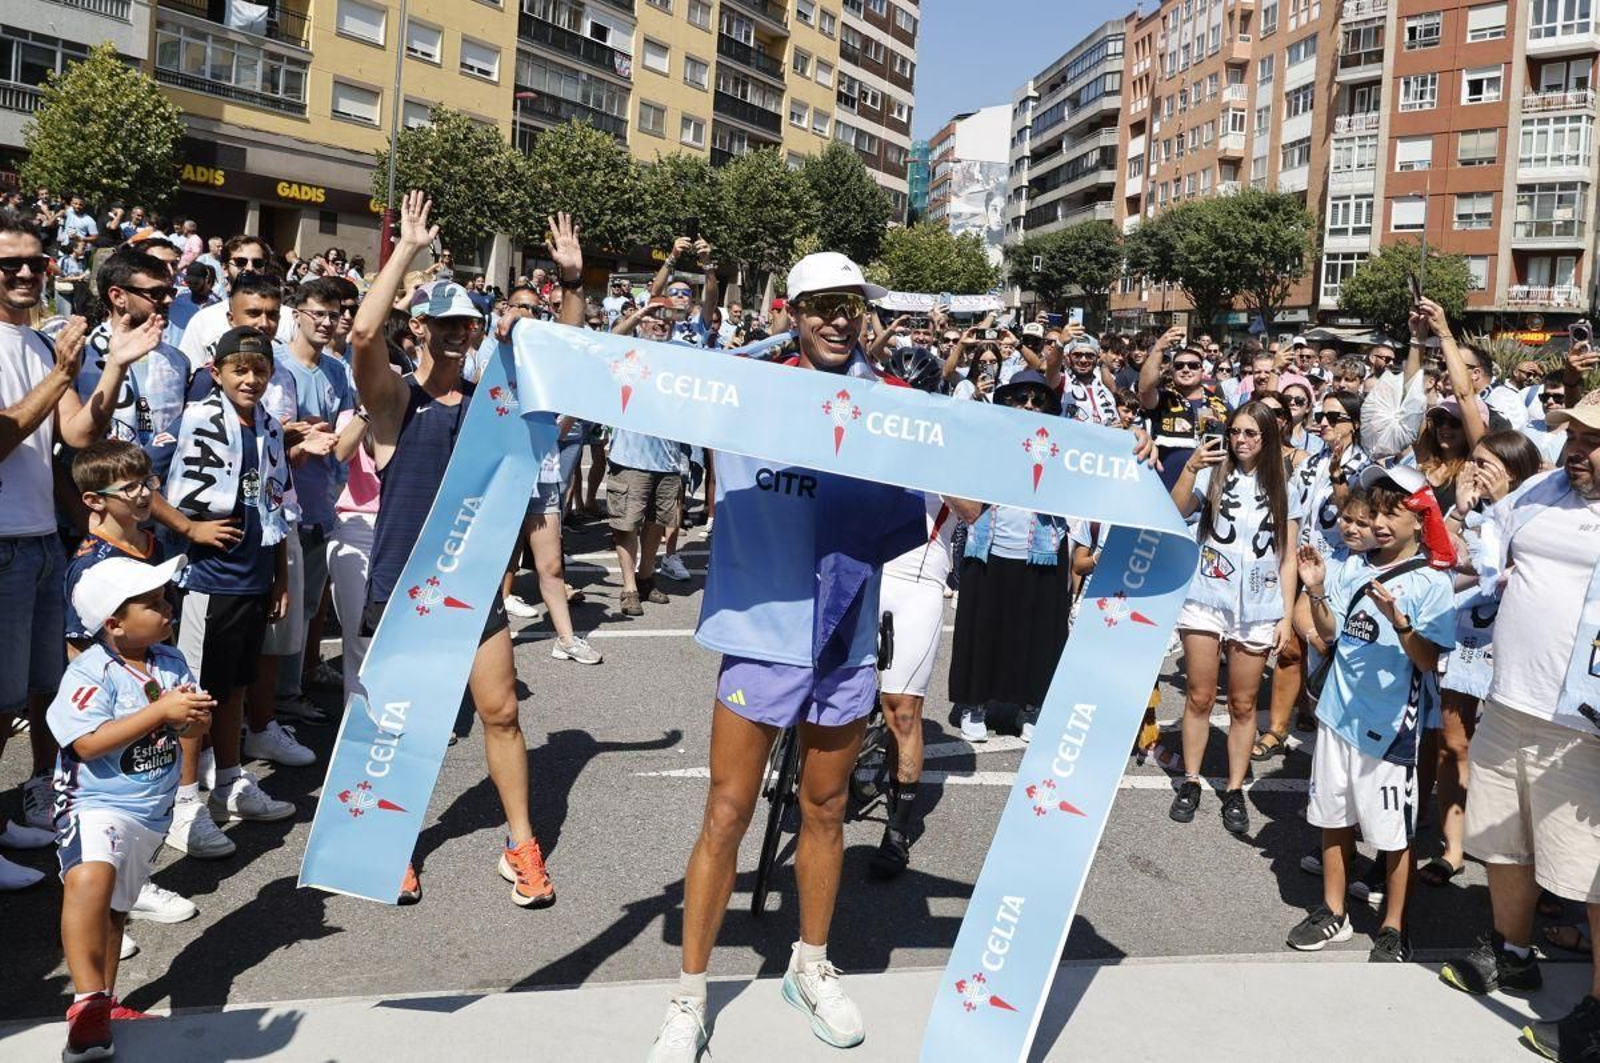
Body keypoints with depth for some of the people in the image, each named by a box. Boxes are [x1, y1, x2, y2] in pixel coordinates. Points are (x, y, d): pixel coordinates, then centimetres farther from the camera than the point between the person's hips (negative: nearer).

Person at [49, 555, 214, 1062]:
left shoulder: (171, 663, 4)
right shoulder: (90, 672, -17)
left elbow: (193, 723, 11)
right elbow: (89, 743, -26)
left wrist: (195, 712, -14)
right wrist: (160, 711, -27)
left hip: (151, 811, 7)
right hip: (95, 804, -7)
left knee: (115, 908, 20)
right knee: (90, 877, -34)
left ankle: (104, 1005, 35)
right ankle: (88, 1003, -29)